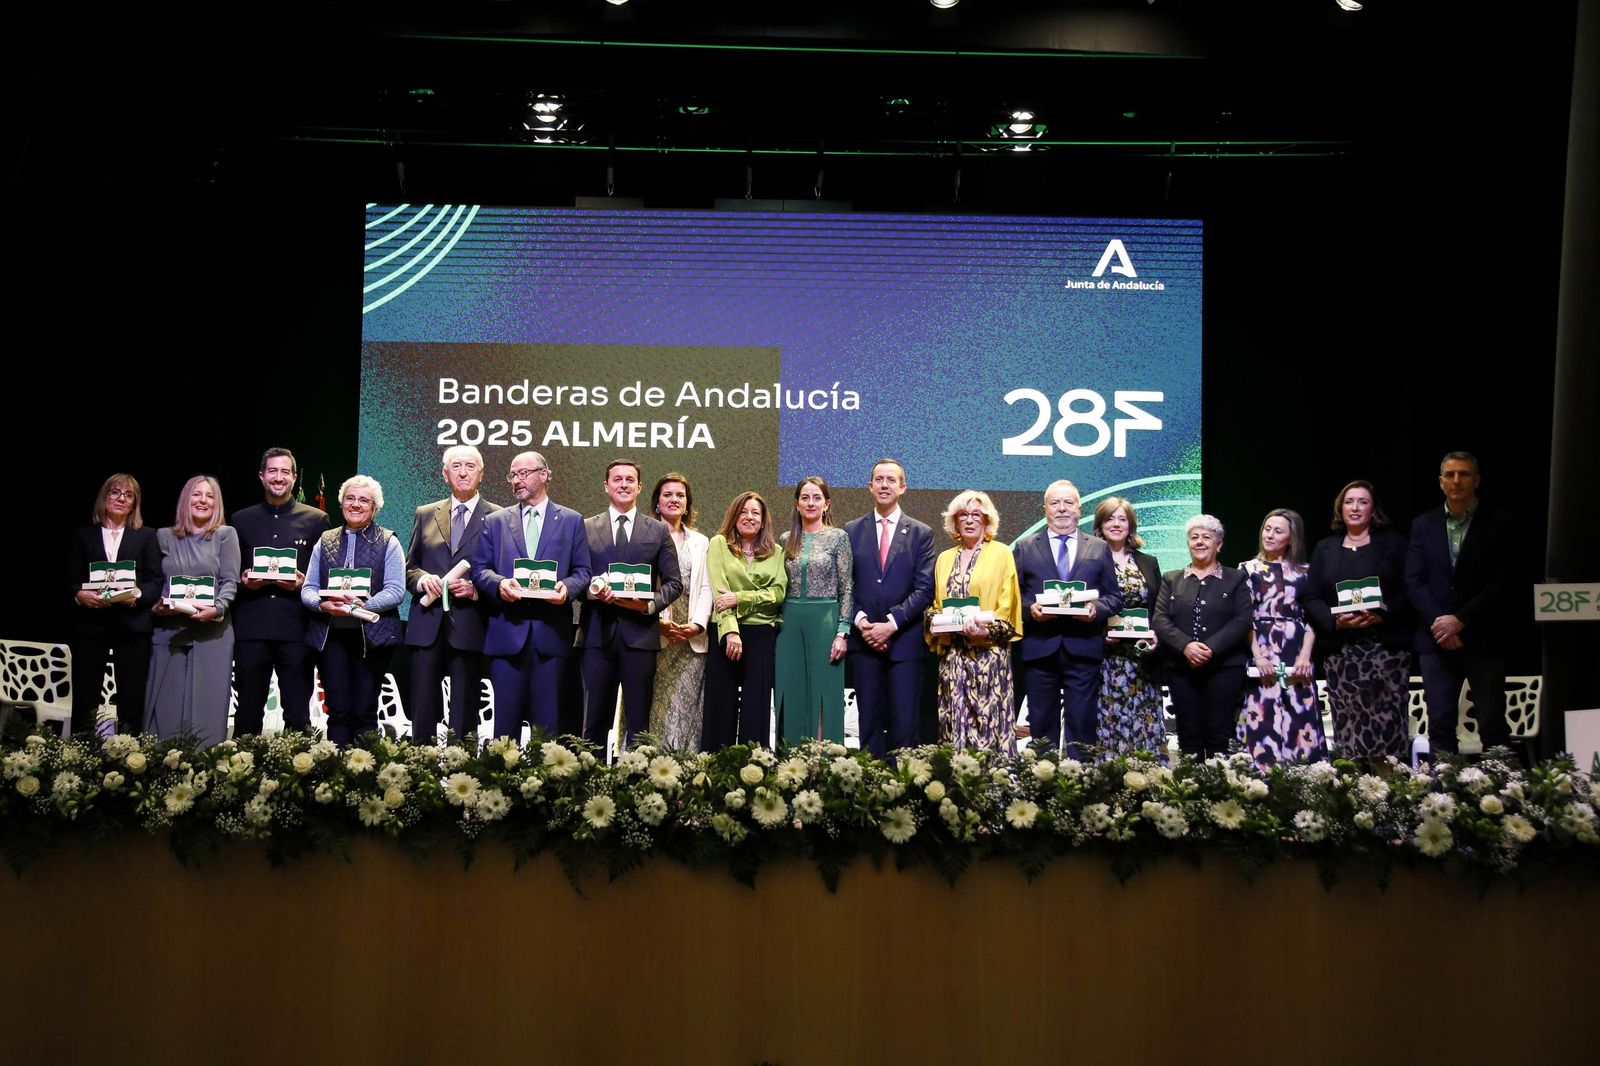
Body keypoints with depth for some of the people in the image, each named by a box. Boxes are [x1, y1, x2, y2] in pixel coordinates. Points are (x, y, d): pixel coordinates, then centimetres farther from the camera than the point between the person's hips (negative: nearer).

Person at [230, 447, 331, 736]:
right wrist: (242, 581, -5)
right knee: (248, 713, 4)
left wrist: (304, 583, -11)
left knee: (298, 715, 0)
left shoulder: (316, 520, 9)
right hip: (251, 628, 2)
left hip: (296, 628, -1)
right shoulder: (241, 520, 14)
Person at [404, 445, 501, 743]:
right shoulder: (425, 515, 15)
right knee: (422, 711, 1)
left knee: (465, 715, 1)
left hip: (469, 627, -3)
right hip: (427, 626, 3)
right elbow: (409, 566, 18)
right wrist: (421, 579, -4)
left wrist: (476, 589, -13)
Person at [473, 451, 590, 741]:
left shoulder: (571, 521, 12)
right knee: (505, 715, 0)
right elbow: (479, 569, 9)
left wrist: (566, 588, -13)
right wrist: (499, 584, -12)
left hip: (552, 631, -1)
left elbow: (583, 572, 8)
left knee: (548, 717, 1)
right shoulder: (495, 522, 15)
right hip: (507, 631, 1)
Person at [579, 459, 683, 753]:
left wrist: (651, 604, -11)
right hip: (598, 632, 0)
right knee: (595, 720, 2)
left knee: (638, 720, 2)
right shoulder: (587, 528, 10)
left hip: (640, 632, 0)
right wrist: (592, 591, -14)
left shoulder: (658, 531, 10)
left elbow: (674, 582, 7)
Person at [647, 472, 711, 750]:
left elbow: (705, 587, 11)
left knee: (688, 705, -1)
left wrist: (698, 623, -5)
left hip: (692, 637, 3)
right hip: (655, 636, -3)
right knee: (657, 704, -6)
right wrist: (660, 621, -13)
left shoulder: (700, 542, 17)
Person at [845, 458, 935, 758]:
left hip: (905, 640, -1)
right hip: (864, 639, 2)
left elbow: (924, 589, -3)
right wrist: (860, 621, -9)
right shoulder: (852, 531, 10)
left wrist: (891, 623, -12)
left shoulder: (921, 533, 5)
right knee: (869, 719, 4)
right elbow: (845, 584, 6)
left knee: (904, 721, -3)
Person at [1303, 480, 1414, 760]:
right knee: (1346, 727, -6)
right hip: (1339, 651, 2)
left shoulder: (1394, 543, 10)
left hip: (1386, 647, -2)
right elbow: (1311, 598, 10)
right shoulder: (1325, 548, 17)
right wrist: (1335, 620, -9)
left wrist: (1381, 616, -15)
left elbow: (1409, 592, 1)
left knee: (1388, 724, -8)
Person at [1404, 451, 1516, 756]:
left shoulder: (1498, 523, 3)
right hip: (1436, 638, 2)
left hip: (1483, 639, -2)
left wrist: (1460, 620, -12)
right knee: (1440, 723, 2)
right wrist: (1438, 622, -9)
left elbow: (1501, 582, -5)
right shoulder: (1423, 525, 12)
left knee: (1492, 724, -2)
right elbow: (1413, 581, 5)